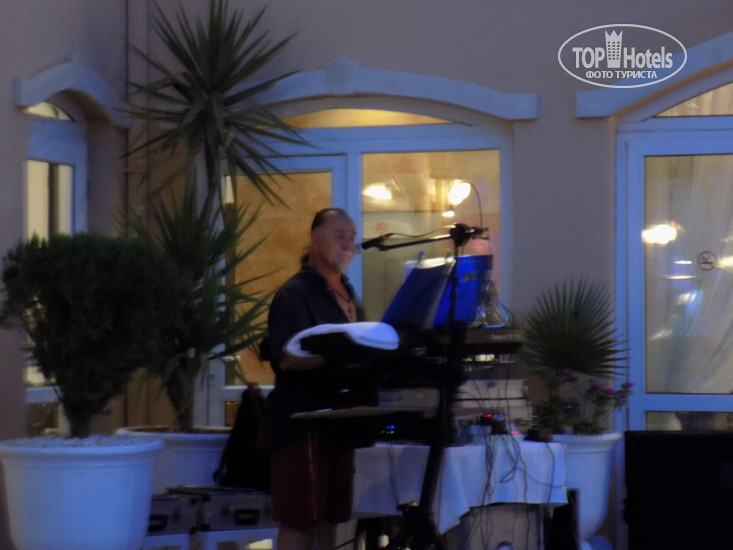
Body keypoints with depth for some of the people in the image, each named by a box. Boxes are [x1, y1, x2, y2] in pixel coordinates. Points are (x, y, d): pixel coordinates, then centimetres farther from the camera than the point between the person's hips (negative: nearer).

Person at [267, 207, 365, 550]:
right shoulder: (295, 294, -8)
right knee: (299, 520, -8)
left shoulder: (347, 295, 18)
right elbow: (287, 357, -20)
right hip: (302, 423, -8)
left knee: (330, 518, 9)